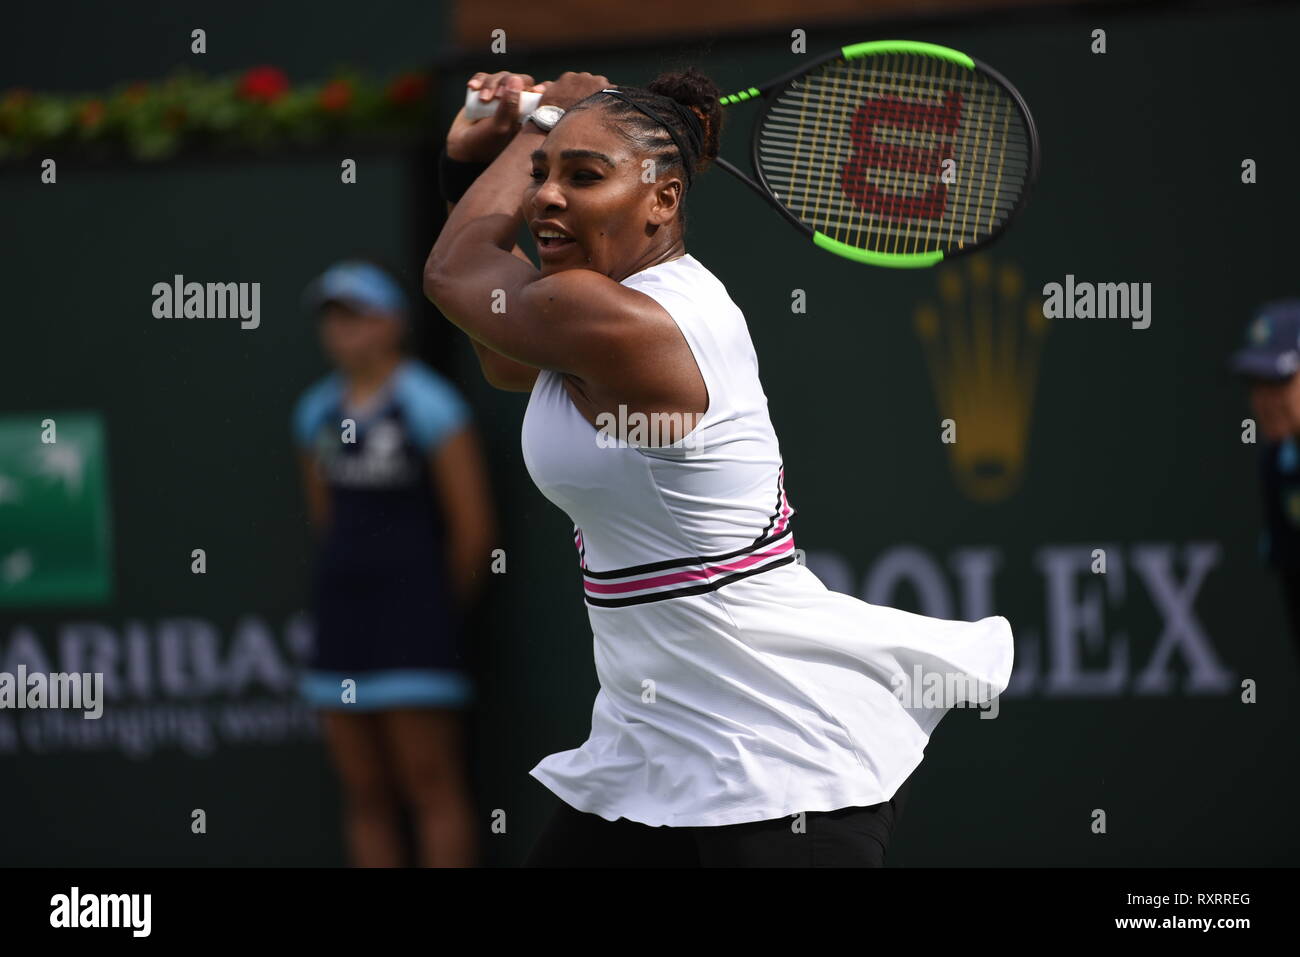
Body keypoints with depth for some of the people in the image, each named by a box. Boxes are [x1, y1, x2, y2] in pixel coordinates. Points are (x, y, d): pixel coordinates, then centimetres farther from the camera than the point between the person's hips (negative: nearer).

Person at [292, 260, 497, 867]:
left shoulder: (428, 404, -8)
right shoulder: (317, 412, 11)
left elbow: (473, 526, -6)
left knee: (431, 787, -7)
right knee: (366, 794, 6)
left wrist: (439, 607, 3)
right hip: (342, 612, 6)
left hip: (414, 609, -6)